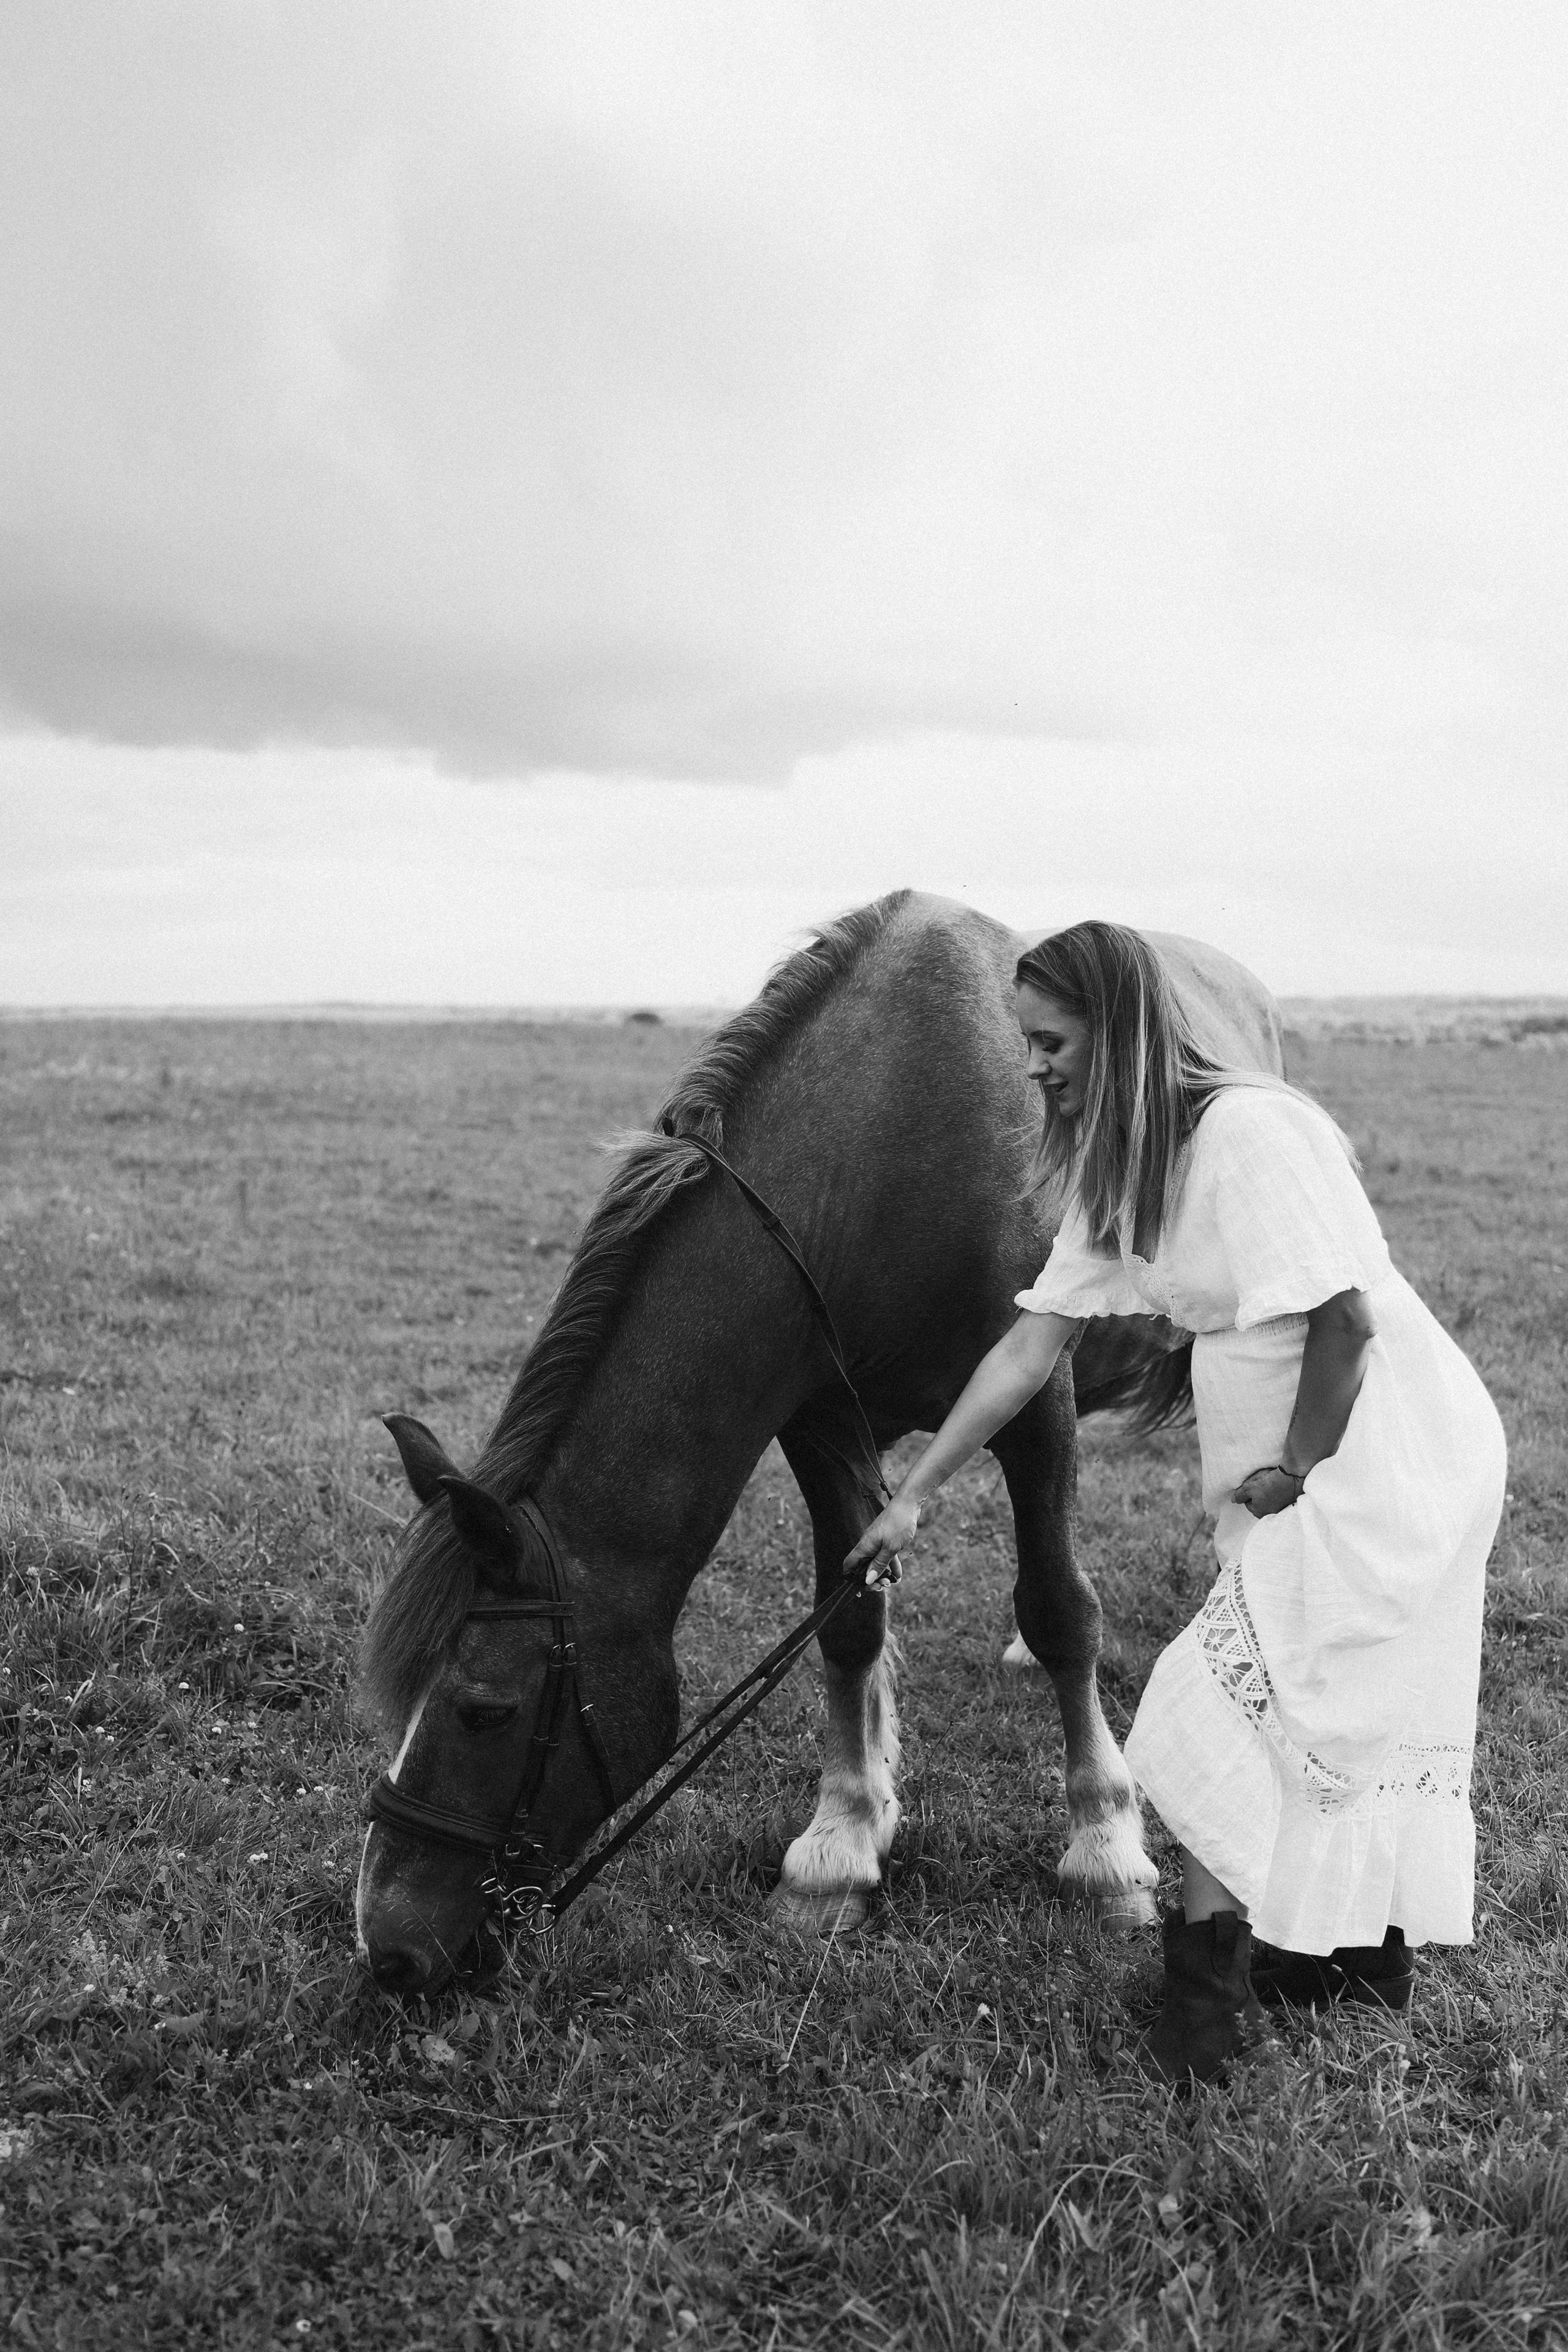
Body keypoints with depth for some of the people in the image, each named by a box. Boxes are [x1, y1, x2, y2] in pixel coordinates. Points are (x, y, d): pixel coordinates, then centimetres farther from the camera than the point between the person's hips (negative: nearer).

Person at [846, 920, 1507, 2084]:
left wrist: (1296, 1470, -14)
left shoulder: (1248, 1129, -23)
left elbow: (1346, 1315, -26)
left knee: (1225, 1714, -5)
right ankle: (1367, 1952, 34)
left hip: (1382, 1458, -9)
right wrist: (913, 1496, 7)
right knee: (1354, 1720, 18)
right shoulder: (1122, 1170, 6)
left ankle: (1209, 1986, 7)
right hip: (1299, 1476, 9)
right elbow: (1030, 1346, 7)